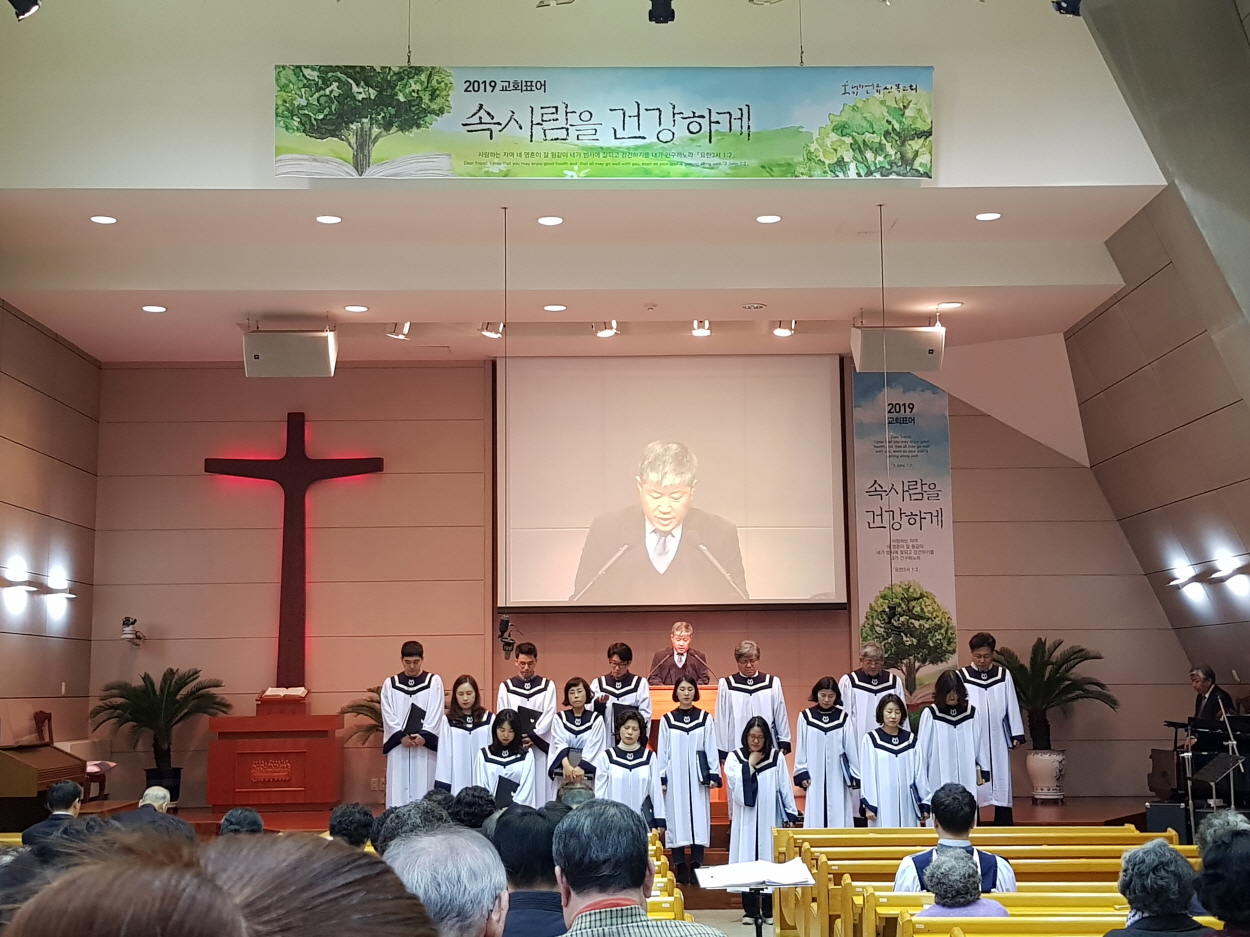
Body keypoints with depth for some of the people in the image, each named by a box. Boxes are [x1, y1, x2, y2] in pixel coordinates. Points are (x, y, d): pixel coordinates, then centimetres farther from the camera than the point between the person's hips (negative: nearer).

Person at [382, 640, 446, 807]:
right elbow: (388, 715, 2)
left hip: (426, 745, -1)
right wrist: (401, 736, -11)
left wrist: (424, 736, -14)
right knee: (399, 789, -1)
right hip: (399, 746, 1)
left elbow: (435, 714, -2)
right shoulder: (390, 684, 8)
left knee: (424, 788, -2)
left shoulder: (434, 682, 4)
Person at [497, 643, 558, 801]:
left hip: (540, 745, 0)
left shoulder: (548, 687, 6)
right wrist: (518, 740, -9)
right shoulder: (506, 687, 7)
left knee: (540, 785, -1)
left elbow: (548, 716, -1)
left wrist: (533, 738, -10)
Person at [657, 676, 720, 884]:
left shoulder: (705, 718, 4)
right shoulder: (667, 720, 4)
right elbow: (662, 752, 5)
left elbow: (711, 749, 4)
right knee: (676, 819, -1)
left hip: (698, 779, 0)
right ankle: (680, 868, 3)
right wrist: (661, 779, 1)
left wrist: (714, 775, -2)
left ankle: (696, 867, 1)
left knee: (699, 819, -2)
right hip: (675, 778, 0)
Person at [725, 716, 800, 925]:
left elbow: (784, 788, 2)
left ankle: (769, 910, 9)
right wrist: (750, 764, -11)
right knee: (747, 862, 1)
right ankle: (750, 910, 8)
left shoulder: (777, 757, 2)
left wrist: (791, 815, -1)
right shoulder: (735, 757, 1)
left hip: (769, 819, 0)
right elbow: (736, 785, -12)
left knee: (769, 862, 2)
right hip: (745, 820, 0)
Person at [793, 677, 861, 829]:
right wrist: (802, 773, 0)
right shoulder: (806, 717, 1)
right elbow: (800, 748, 4)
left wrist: (854, 776, 3)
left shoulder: (844, 718, 1)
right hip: (815, 778, 0)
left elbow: (851, 748, 4)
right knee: (816, 818, 0)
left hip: (838, 777, 0)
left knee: (839, 819, 0)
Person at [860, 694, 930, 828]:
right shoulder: (870, 739, -2)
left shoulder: (910, 739, 8)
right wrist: (868, 805, -7)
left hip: (906, 802, 3)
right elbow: (867, 774, -2)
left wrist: (924, 803, 5)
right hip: (882, 804, -3)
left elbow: (918, 772, 8)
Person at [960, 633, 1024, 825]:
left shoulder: (1004, 675, 3)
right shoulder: (961, 677, -4)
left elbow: (1012, 706, 6)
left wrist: (1016, 734, 3)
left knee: (1001, 784, 3)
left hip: (998, 741, 2)